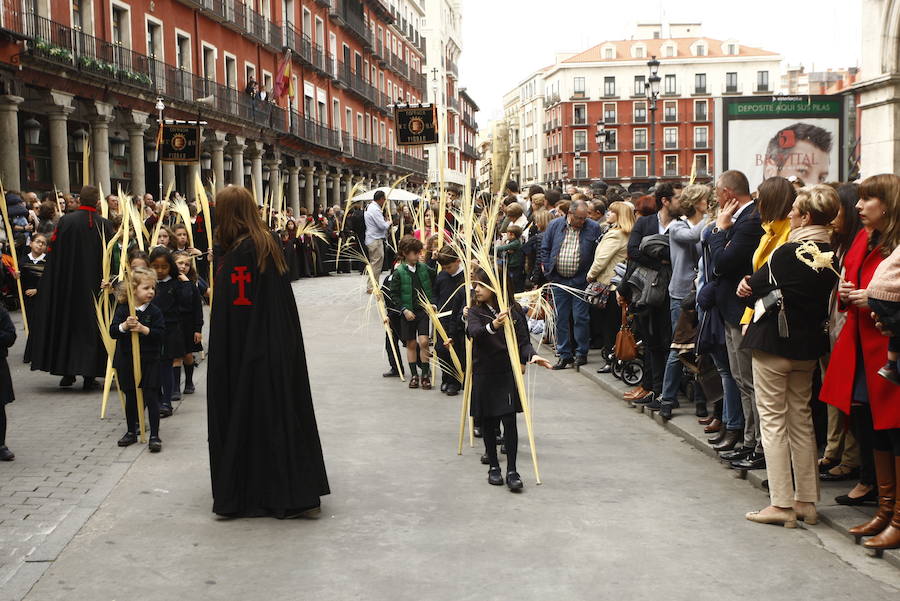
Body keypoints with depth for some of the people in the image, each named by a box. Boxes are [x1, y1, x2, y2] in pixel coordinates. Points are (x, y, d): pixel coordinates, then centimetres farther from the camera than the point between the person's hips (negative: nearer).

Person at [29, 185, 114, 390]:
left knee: (66, 322, 11)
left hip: (67, 285, 0)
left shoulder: (65, 221, -6)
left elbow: (53, 252, -3)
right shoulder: (104, 225, -7)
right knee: (91, 325, 6)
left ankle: (68, 372, 11)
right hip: (94, 286, 0)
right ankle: (90, 374, 4)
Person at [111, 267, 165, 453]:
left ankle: (154, 435, 2)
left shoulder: (154, 312, -5)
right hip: (127, 360, 2)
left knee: (151, 396, -3)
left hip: (149, 360, -2)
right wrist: (124, 326, -26)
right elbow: (113, 332, -8)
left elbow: (161, 334, -12)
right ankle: (131, 432, 28)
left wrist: (143, 329, -24)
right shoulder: (123, 310, -2)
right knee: (130, 397, 14)